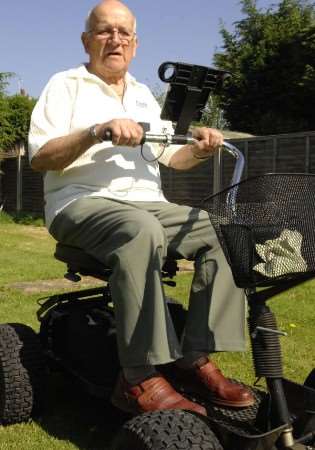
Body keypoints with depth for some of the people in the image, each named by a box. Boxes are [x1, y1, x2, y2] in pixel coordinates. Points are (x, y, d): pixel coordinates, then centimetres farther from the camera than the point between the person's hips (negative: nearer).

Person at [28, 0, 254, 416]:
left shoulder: (144, 95, 23)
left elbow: (171, 157, 19)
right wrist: (97, 131, -22)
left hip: (148, 204, 6)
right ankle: (141, 378, -34)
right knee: (142, 230, -39)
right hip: (82, 202, -6)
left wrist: (200, 150, -4)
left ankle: (196, 358, -16)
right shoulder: (66, 85, 5)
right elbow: (39, 158, -8)